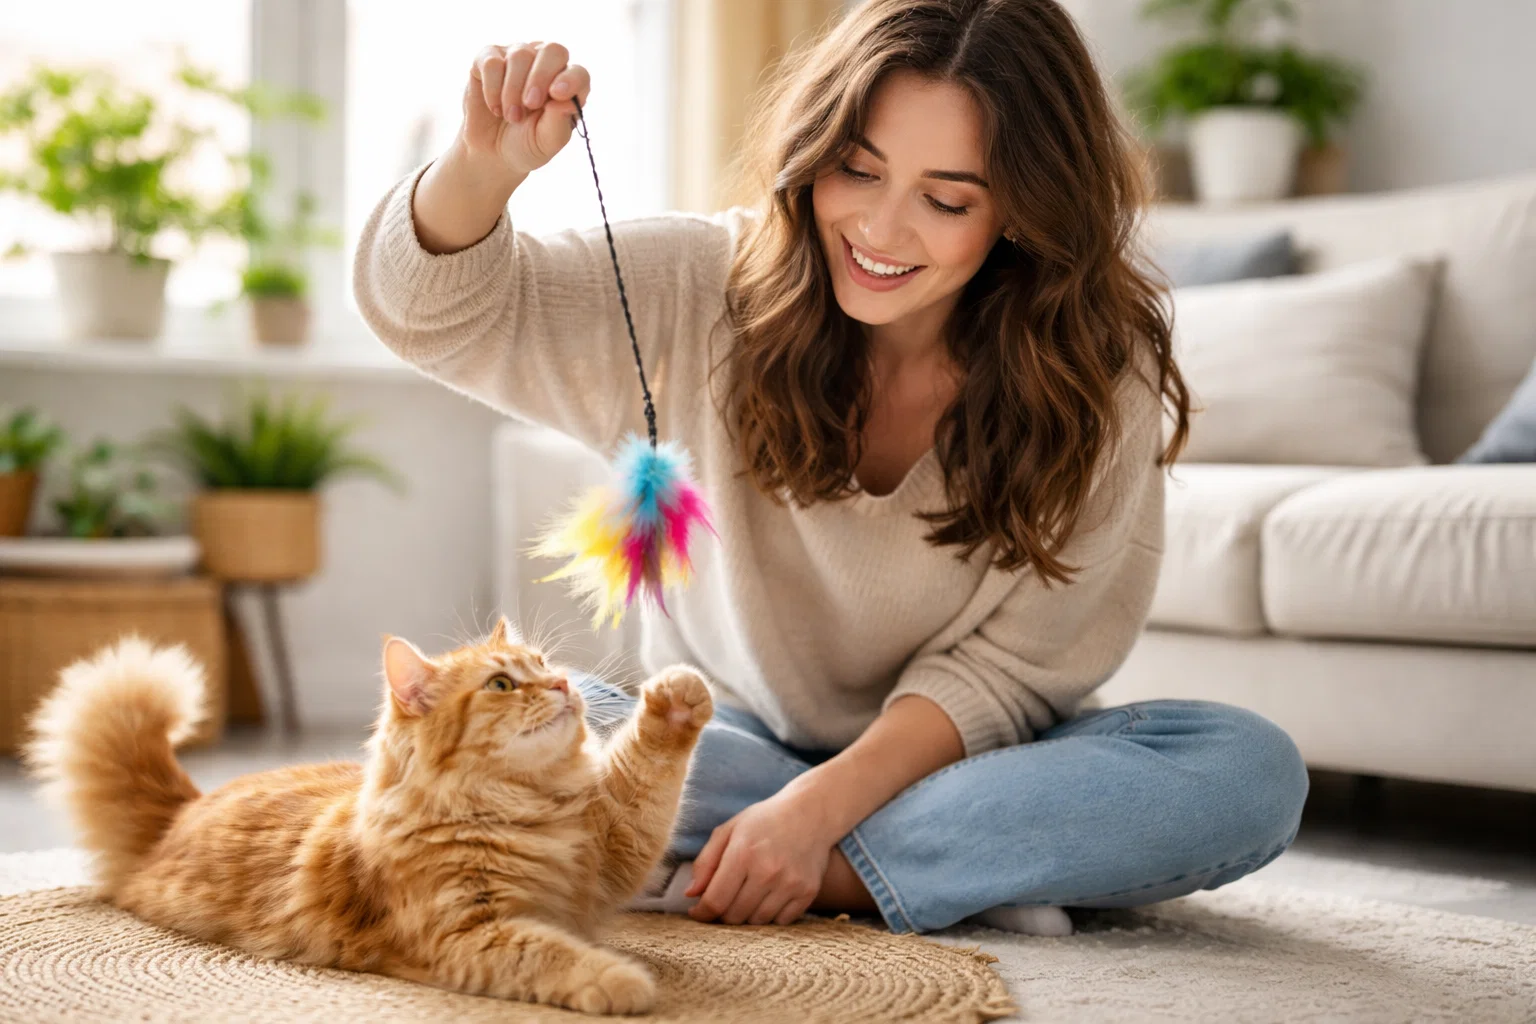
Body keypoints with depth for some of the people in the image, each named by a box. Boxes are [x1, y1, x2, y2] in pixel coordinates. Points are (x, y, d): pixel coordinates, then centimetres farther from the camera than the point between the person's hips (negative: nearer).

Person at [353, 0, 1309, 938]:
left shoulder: (1101, 374, -11)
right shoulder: (710, 286, -10)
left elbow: (1006, 664, -13)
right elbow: (435, 311, -14)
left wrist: (821, 807, -27)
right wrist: (484, 166, -36)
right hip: (731, 751, 1)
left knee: (1251, 772, -26)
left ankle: (832, 873, -27)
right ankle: (970, 866, -24)